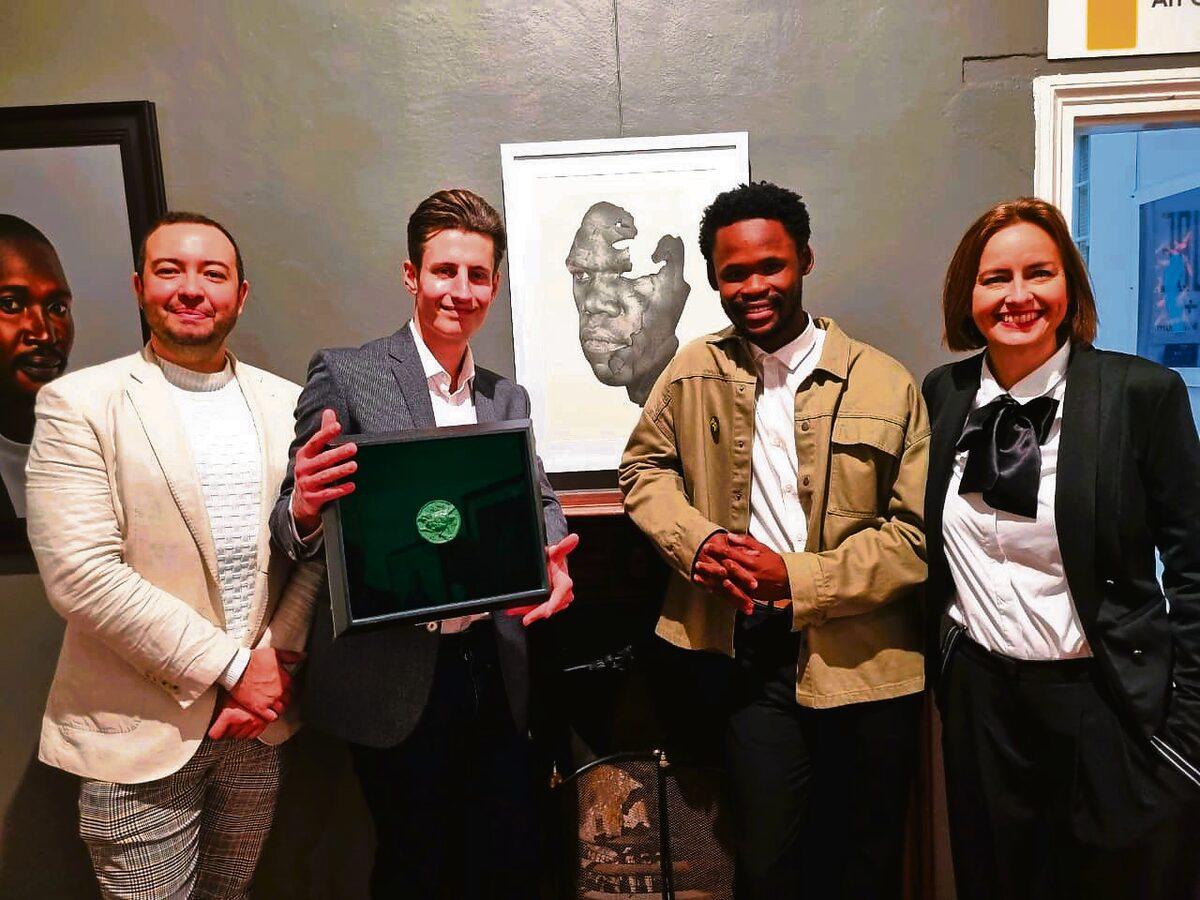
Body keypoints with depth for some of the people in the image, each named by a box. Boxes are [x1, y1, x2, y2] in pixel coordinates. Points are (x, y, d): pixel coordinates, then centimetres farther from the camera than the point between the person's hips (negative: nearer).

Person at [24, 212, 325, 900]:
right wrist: (232, 667, -15)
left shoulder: (288, 404, 5)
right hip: (138, 735, -3)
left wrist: (278, 656, -9)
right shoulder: (78, 404, -7)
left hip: (257, 721, 4)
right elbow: (81, 575, -15)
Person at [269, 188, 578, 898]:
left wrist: (553, 557, -14)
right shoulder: (346, 375, -6)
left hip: (494, 670, 4)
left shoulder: (508, 399, 9)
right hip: (392, 677, -4)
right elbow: (294, 528, -5)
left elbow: (538, 501, 8)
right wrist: (304, 511, -29)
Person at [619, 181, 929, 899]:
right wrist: (697, 541, -9)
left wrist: (799, 579, -17)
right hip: (757, 659, 1)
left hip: (866, 664, 0)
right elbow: (644, 468, 10)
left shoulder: (885, 384, -5)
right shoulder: (696, 372, 1)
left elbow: (917, 534, -7)